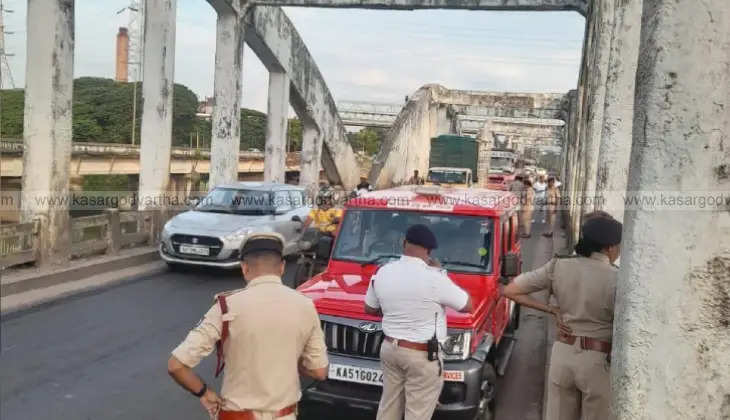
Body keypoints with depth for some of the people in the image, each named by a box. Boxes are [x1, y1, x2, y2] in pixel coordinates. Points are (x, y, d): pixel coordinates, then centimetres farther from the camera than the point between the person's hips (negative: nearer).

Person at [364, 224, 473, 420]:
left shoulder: (382, 272, -1)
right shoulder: (434, 278, -19)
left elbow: (369, 309, 12)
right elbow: (467, 306, -5)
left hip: (389, 348, 6)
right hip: (423, 356, -6)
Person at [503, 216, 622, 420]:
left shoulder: (559, 266, -4)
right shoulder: (617, 279, -16)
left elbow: (511, 291, -1)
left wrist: (553, 310, 1)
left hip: (562, 355, 4)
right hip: (598, 360, -4)